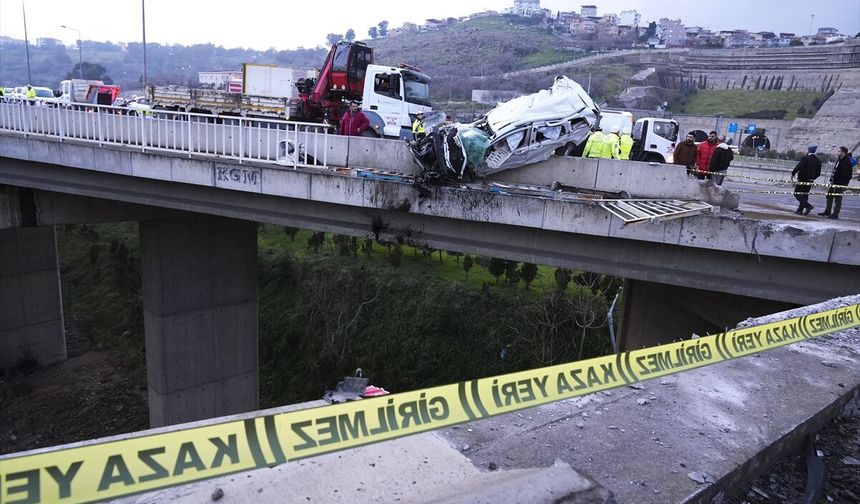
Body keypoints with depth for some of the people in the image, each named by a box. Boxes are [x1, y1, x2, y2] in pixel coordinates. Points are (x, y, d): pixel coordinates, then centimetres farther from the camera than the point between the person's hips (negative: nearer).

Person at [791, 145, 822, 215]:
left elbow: (798, 167, -20)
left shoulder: (805, 158, -10)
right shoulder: (818, 161, 9)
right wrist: (812, 178, 22)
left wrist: (793, 173, -9)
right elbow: (818, 173, 10)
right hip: (810, 181, 7)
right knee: (804, 195, 12)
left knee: (797, 194, -4)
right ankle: (800, 210, 14)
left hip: (803, 179, -7)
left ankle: (808, 206, -19)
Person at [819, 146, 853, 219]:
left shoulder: (847, 161, -17)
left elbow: (845, 175, -21)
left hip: (840, 183, -10)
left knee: (837, 198, -3)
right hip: (834, 182, 10)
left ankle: (835, 214, 4)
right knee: (829, 196, 15)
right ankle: (827, 211, 25)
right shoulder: (839, 159, 11)